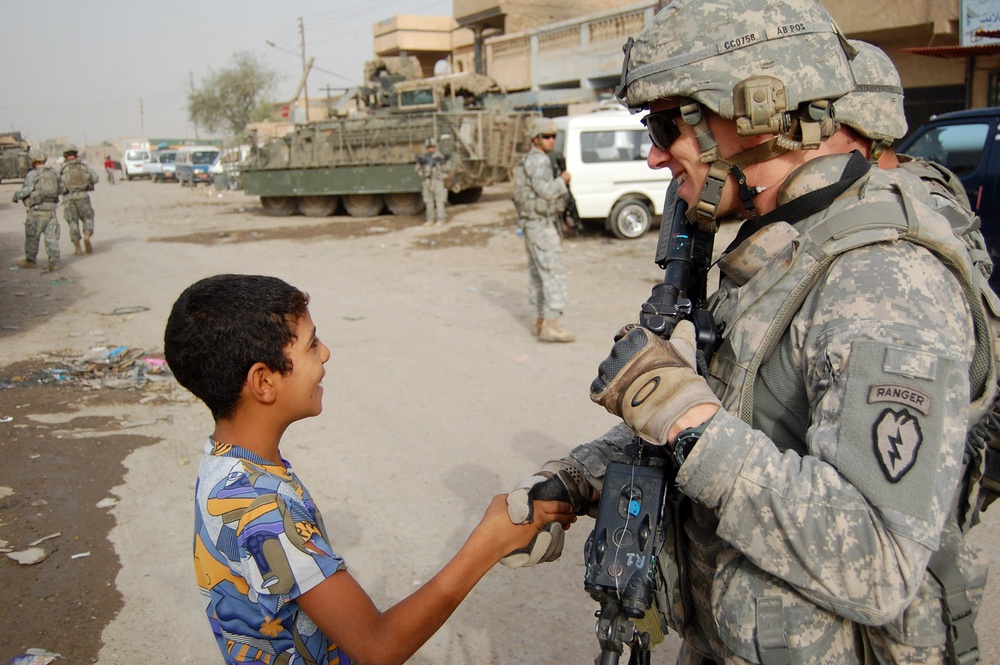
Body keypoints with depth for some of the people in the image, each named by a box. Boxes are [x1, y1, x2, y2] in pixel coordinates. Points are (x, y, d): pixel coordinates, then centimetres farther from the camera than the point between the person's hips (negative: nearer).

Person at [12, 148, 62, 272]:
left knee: (32, 236, 10)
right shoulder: (53, 172, 6)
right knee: (51, 236, 4)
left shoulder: (32, 174, -10)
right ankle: (54, 263, -1)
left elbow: (27, 189, -19)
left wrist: (16, 195, -2)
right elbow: (60, 188, 11)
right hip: (51, 208, 5)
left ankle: (30, 260, 22)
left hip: (37, 209, -5)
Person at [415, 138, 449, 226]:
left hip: (438, 181, -4)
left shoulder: (439, 156, -3)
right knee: (428, 202, 7)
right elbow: (419, 171, 9)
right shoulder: (423, 157, 8)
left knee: (439, 201, -4)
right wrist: (419, 163, -9)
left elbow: (445, 169, -5)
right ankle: (430, 220, 14)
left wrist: (445, 161, -22)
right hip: (427, 182, 4)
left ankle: (440, 220, 0)